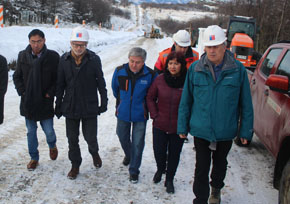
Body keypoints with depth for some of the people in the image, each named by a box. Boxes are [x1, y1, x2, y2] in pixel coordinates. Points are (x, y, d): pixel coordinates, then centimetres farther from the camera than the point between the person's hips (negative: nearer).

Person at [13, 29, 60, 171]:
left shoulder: (53, 56, -8)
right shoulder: (23, 56, 0)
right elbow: (17, 76, 10)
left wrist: (50, 93, -11)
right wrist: (22, 91, -3)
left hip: (45, 102, -2)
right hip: (28, 102, 3)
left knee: (48, 130, 4)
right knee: (31, 132, 12)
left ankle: (52, 146, 38)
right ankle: (34, 158, 29)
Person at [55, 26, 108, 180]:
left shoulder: (94, 59, -8)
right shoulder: (64, 59, -2)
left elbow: (101, 82, -1)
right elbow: (60, 85, 5)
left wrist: (104, 102, 0)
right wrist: (58, 105, 6)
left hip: (90, 107, -2)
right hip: (70, 107, 2)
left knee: (90, 137, 5)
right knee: (72, 139, 12)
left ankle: (94, 152, 39)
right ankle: (75, 165, 31)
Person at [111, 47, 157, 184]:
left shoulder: (150, 75, -16)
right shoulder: (119, 71, -12)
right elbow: (115, 88, 9)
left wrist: (144, 105, 9)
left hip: (140, 115, -2)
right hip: (123, 113, 3)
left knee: (137, 144, 2)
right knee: (123, 137, 21)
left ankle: (134, 171, 20)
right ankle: (128, 155, 53)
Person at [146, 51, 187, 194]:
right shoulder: (160, 79, -6)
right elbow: (150, 98, 7)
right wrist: (154, 115, -1)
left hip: (178, 127, -1)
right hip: (160, 125, 1)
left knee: (174, 154, 12)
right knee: (159, 152, 9)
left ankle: (169, 179, 34)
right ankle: (160, 169, 43)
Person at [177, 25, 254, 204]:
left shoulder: (238, 70, -8)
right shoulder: (195, 69, -5)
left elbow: (246, 103, -2)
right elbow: (186, 100, 2)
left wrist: (246, 130, -2)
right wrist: (182, 127, 2)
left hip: (226, 130, 1)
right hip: (200, 129, -1)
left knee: (220, 163, 22)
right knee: (201, 167, 5)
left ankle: (216, 189, 49)